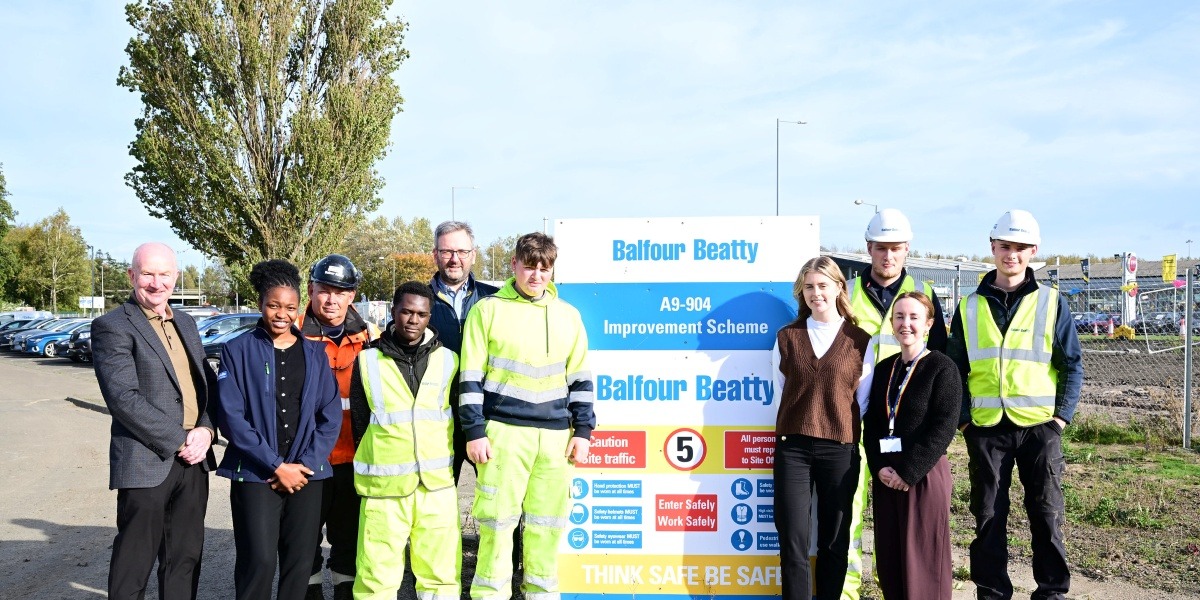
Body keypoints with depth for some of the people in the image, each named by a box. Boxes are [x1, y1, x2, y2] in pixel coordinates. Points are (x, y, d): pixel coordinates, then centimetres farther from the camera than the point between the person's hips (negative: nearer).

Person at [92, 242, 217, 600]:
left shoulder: (186, 324, 15)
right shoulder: (112, 327, -7)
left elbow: (208, 383, 13)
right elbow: (123, 398, -16)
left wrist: (206, 429, -5)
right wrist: (178, 441, -16)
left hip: (193, 461, 6)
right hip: (147, 463, -6)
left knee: (186, 560, 14)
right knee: (133, 566, 3)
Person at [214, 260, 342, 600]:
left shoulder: (315, 354, 8)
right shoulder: (238, 351, 0)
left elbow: (331, 415, 4)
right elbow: (231, 416, -8)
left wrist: (306, 464, -8)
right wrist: (276, 466, -11)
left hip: (306, 475, 3)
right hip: (255, 475, -3)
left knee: (300, 563, 6)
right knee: (258, 562, -7)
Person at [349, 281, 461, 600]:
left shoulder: (447, 360, 6)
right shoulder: (368, 360, 2)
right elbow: (360, 424, 8)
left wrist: (446, 466, 11)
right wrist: (375, 467, 9)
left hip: (438, 485, 1)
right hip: (383, 487, -1)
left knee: (442, 573, 5)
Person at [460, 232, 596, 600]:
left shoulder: (568, 315, 11)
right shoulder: (488, 310, 1)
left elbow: (580, 379, 13)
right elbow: (471, 378, 0)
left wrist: (583, 431, 6)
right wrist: (474, 432, -6)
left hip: (555, 434, 3)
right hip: (504, 431, -3)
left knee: (548, 520, 7)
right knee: (498, 517, 0)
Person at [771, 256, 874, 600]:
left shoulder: (860, 341, 3)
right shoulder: (787, 337, 7)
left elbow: (862, 401, 9)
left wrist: (837, 425, 8)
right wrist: (800, 422, 12)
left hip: (840, 450, 0)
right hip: (792, 446, 1)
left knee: (834, 542, 8)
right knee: (793, 542, -1)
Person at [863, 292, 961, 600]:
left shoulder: (942, 367, -5)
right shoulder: (884, 368, 12)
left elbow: (944, 428, -13)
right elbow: (871, 424, 10)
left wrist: (908, 471, -16)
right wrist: (879, 467, -5)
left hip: (925, 475, -5)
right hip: (884, 476, 5)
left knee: (922, 559, 1)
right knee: (889, 558, 9)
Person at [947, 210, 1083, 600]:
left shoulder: (1051, 303, 3)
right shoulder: (970, 308, 7)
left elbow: (1073, 364, 4)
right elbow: (955, 369, 8)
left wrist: (1062, 415, -5)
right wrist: (963, 419, -1)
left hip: (1040, 425, -1)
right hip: (986, 427, 1)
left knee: (1046, 514, 5)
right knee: (988, 516, 6)